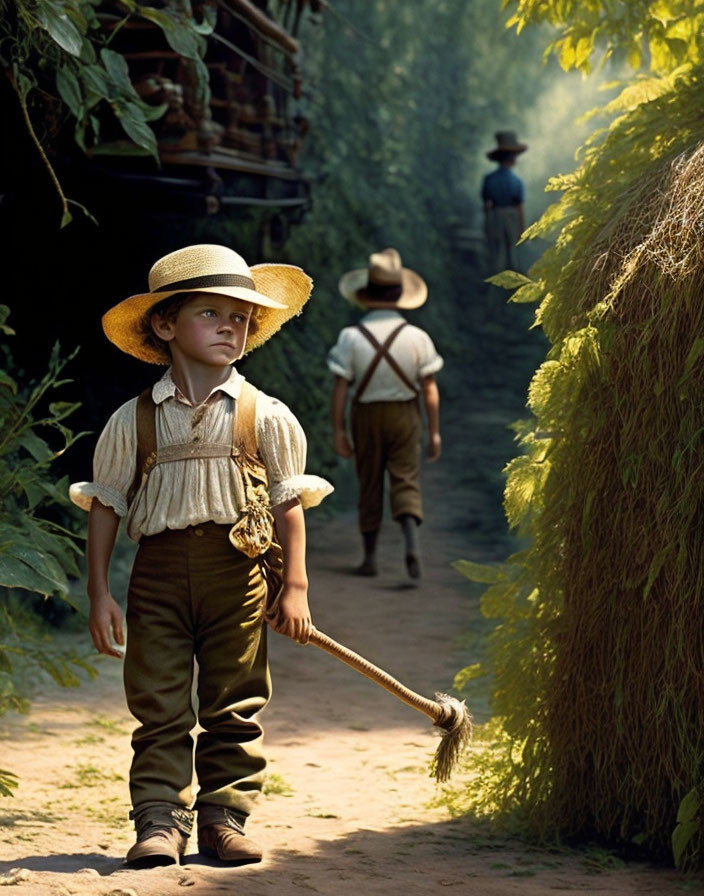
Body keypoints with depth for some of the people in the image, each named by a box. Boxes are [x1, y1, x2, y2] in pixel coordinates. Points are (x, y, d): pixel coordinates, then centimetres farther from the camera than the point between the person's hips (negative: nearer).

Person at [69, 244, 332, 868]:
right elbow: (105, 506, 7)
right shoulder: (133, 421, 3)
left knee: (234, 707, 4)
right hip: (160, 569, 0)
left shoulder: (266, 417, 3)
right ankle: (160, 822, 3)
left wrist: (295, 588, 0)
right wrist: (99, 594, 2)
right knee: (158, 706, -1)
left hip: (237, 568, 0)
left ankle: (224, 817, 13)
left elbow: (290, 505, 5)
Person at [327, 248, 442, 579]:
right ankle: (411, 543, -22)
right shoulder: (417, 338, -9)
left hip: (367, 415, 0)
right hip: (404, 415, 0)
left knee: (369, 485, 12)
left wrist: (338, 430, -3)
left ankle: (370, 557, 18)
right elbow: (430, 389, -7)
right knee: (406, 482, 2)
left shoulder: (351, 338, -12)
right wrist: (434, 431, 0)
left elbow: (340, 388, -11)